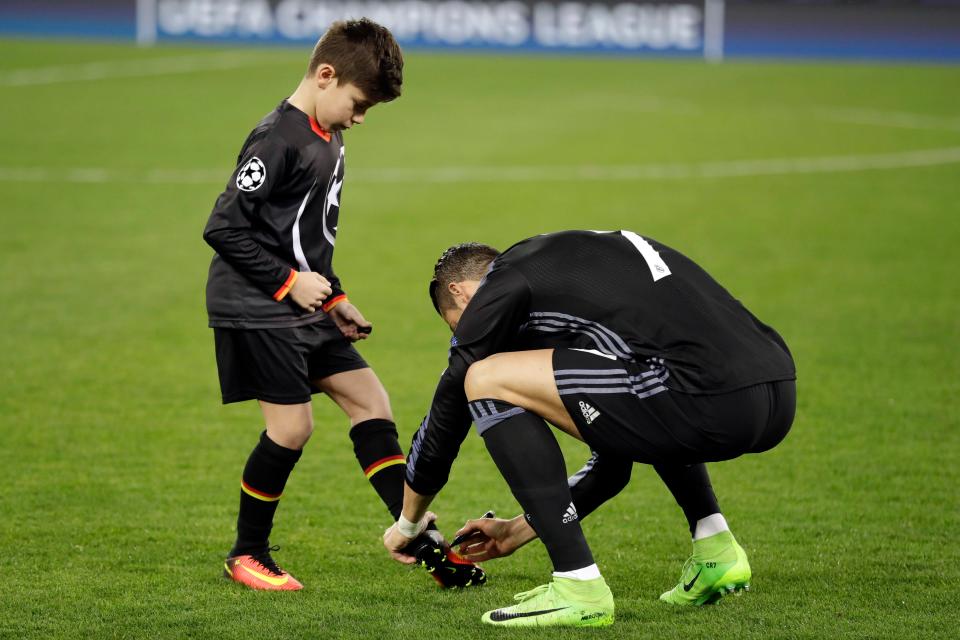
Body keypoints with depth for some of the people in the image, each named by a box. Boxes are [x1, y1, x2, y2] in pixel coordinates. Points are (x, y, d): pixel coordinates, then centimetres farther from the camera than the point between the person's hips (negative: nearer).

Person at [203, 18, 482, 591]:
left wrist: (335, 298, 14)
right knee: (292, 426, -11)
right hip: (255, 308, -10)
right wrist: (289, 282, -18)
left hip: (301, 307, 10)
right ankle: (247, 555, 6)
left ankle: (421, 540, 6)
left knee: (367, 398, 5)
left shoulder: (327, 139, 12)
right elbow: (223, 227, -21)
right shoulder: (279, 140, -18)